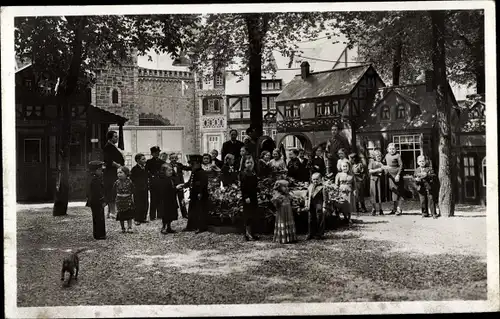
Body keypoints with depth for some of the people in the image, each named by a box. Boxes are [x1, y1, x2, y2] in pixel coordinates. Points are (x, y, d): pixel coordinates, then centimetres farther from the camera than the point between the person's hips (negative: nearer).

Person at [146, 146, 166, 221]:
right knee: (153, 199, -3)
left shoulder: (162, 162, 12)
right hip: (153, 183, -3)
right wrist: (151, 175, -11)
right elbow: (146, 171, 0)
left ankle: (160, 215, 12)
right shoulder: (149, 162, 4)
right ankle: (152, 216, 1)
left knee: (160, 199, 3)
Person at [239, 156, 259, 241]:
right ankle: (248, 233, -1)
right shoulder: (243, 173, -10)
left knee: (253, 215, 10)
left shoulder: (254, 173, 13)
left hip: (254, 197, 7)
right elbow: (242, 187, -14)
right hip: (247, 198, -7)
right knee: (248, 215, -5)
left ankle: (250, 233, 17)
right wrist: (246, 197, -19)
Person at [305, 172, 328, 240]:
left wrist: (324, 207, -13)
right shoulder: (310, 187, 9)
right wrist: (306, 204, 12)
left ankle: (320, 234, 11)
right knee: (311, 220, 9)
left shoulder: (322, 188, -9)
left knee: (320, 220, 2)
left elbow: (325, 198, -10)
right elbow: (307, 196, 17)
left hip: (319, 207, -6)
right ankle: (310, 234, 17)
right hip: (311, 207, 6)